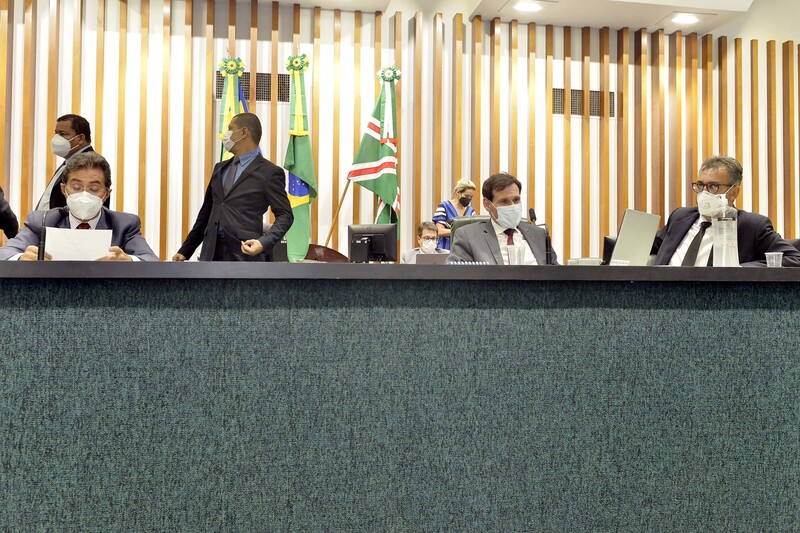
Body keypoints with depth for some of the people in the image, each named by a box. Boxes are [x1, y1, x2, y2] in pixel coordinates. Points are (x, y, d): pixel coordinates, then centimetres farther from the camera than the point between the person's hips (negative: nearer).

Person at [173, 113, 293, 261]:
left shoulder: (269, 172, -2)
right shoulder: (220, 168, 19)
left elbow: (285, 215, -4)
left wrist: (264, 243, -22)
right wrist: (185, 250, 20)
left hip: (244, 252, -6)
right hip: (212, 251, 6)